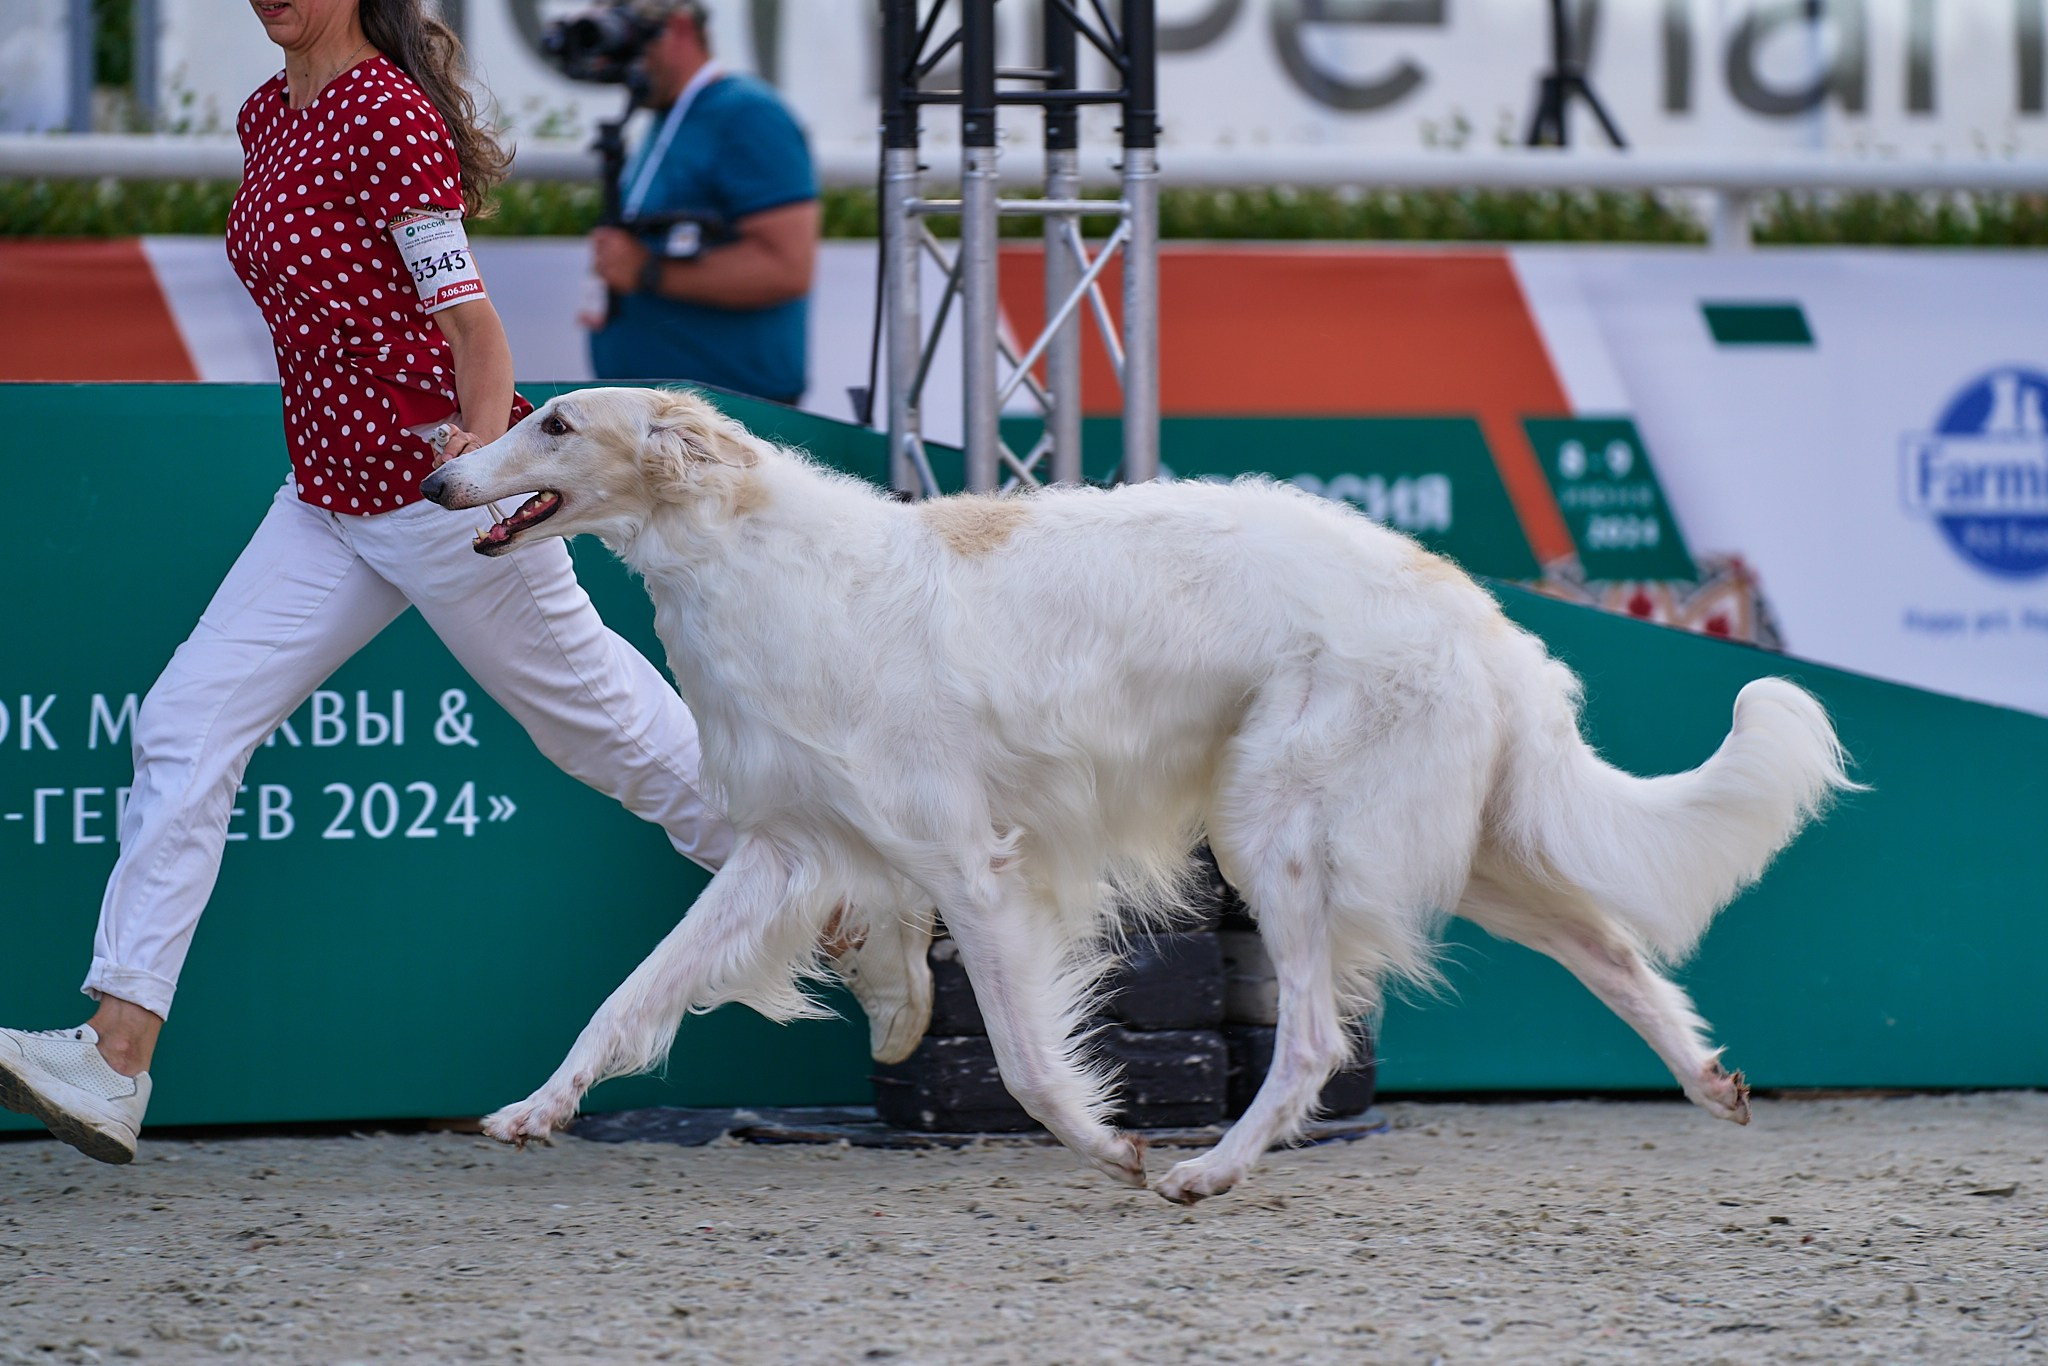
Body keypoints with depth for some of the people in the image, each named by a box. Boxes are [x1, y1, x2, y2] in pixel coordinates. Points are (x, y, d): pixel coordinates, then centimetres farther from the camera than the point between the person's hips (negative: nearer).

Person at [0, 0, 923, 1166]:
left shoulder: (388, 116, -15)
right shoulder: (269, 116, 12)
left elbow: (468, 317, -16)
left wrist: (481, 451, -31)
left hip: (438, 484, -8)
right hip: (327, 499, 8)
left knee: (606, 721, 6)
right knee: (188, 722, -5)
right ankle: (117, 1063, -9)